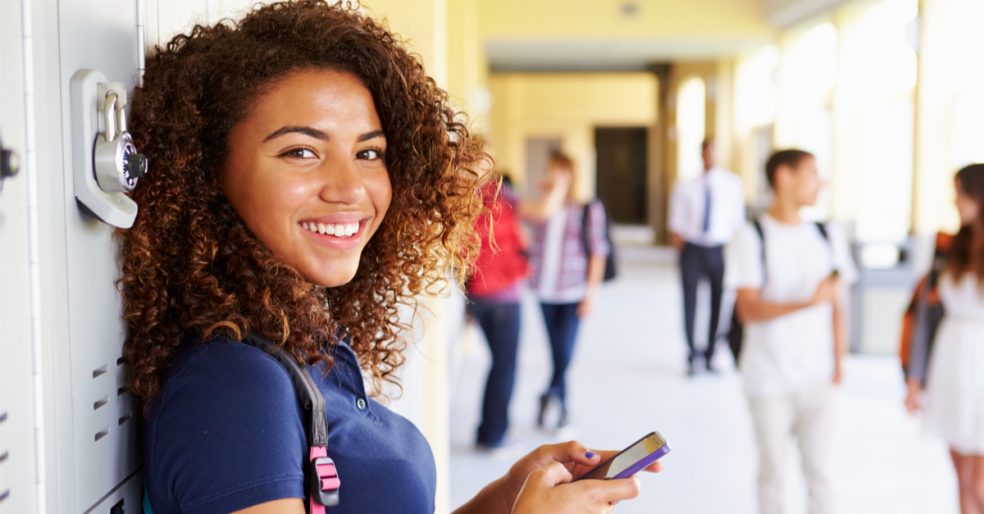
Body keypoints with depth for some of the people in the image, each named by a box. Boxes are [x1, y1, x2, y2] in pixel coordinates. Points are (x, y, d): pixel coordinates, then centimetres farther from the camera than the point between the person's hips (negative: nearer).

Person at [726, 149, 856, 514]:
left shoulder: (829, 236, 8)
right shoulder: (752, 239, -5)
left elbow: (837, 305, 10)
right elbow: (748, 309, -13)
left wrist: (839, 360, 0)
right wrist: (809, 302, -22)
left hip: (818, 378, 3)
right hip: (769, 380, -3)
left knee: (819, 471, 6)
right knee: (773, 472, 8)